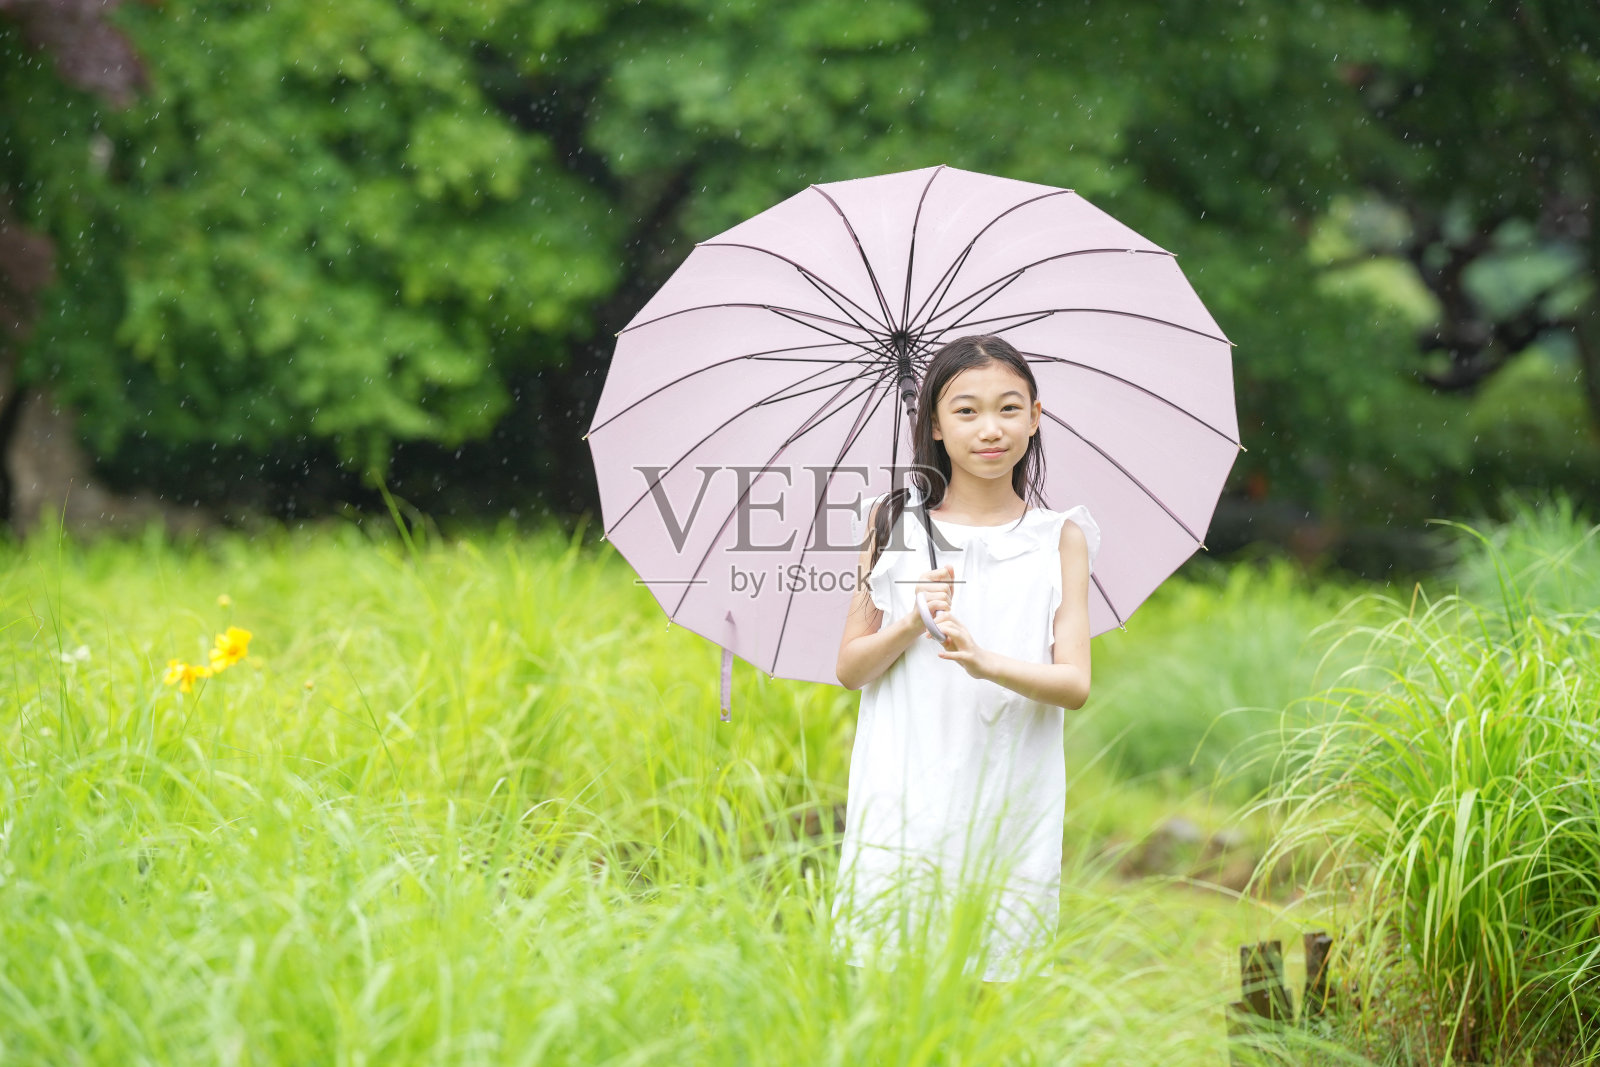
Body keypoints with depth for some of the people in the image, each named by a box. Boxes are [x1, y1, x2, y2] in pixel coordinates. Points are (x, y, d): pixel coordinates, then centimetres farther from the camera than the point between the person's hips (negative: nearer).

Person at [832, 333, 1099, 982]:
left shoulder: (1059, 538, 5)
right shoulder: (895, 525, 6)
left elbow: (1075, 685, -3)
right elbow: (848, 669, 7)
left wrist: (986, 662, -21)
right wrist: (910, 626, -13)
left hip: (1010, 814, 0)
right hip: (902, 805, 0)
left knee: (999, 965, -3)